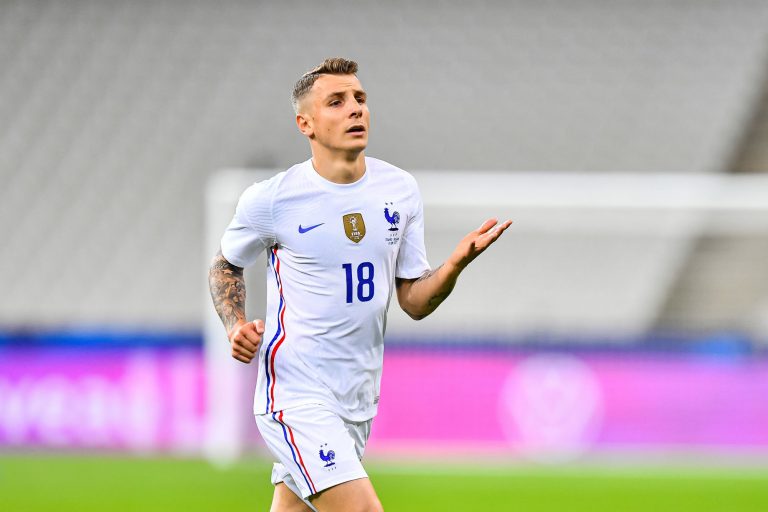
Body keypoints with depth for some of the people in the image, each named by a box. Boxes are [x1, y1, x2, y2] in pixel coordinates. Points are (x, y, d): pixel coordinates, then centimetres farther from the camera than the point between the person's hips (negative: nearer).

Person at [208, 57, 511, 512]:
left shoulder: (401, 189, 5)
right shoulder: (270, 200, -8)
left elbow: (414, 302, 7)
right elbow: (226, 265, 11)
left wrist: (455, 265, -12)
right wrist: (236, 325, -7)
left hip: (360, 397, 5)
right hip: (296, 391, -5)